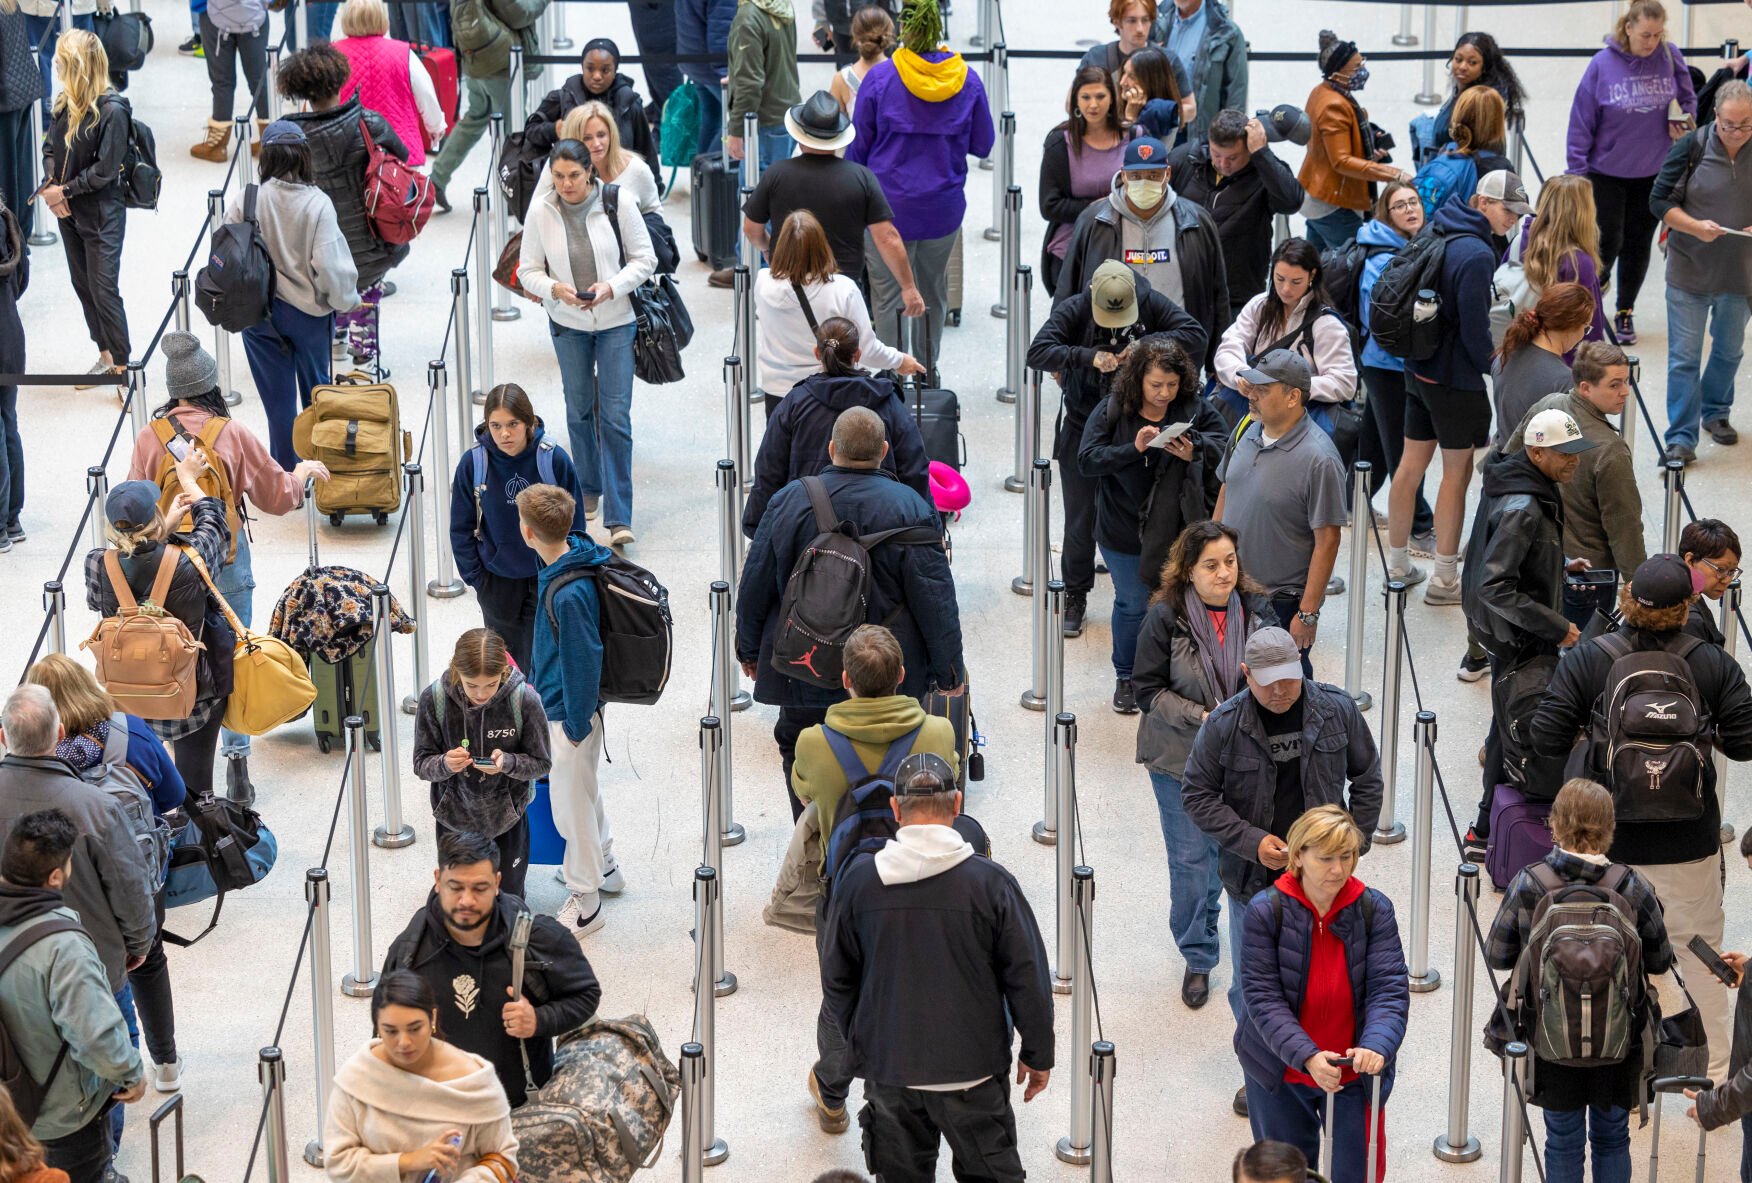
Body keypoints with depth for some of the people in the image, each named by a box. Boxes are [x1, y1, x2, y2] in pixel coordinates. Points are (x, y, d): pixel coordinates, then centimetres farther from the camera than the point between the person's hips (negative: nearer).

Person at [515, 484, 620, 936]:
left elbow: (584, 660, -25)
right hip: (557, 701, 10)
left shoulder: (569, 594, -33)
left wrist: (576, 725, -16)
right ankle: (604, 867, 47)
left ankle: (585, 900, 21)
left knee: (571, 802, 6)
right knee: (584, 790, 27)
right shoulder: (568, 557, -4)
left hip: (568, 711, -10)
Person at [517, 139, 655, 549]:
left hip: (616, 320, -2)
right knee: (579, 408, 16)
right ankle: (588, 486, 39)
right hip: (568, 323, 2)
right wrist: (555, 289, -21)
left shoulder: (618, 204, -13)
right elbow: (528, 270, -1)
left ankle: (618, 516, -7)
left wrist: (610, 288, -20)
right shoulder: (541, 212, -8)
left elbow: (645, 258, -5)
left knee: (616, 416, -8)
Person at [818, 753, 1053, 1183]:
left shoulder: (857, 878, -6)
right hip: (972, 1070, -2)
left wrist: (857, 1042, 20)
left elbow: (836, 978, 4)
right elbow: (1027, 977, -7)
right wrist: (1038, 1054, 6)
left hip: (886, 1071, 2)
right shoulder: (990, 881, -12)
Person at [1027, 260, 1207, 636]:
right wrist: (1088, 356, -37)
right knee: (1080, 519, 6)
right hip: (1083, 427, 0)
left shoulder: (1151, 305, -11)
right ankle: (1075, 597, 22)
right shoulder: (1074, 310, -14)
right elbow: (1037, 352, -25)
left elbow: (1196, 335, -17)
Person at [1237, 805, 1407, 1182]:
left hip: (1355, 1073, 0)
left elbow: (1390, 988, -18)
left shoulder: (1374, 909, -12)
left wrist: (1376, 1045, -38)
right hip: (1281, 1073, 0)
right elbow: (1262, 996, -20)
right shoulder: (1265, 910, -17)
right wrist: (1307, 1057, -33)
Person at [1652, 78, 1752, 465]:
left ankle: (1715, 413, 41)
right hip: (1690, 272, -3)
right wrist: (1695, 226, -22)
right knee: (1684, 357, -1)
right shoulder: (1692, 147, -11)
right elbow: (1660, 200, -7)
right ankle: (1681, 436, 5)